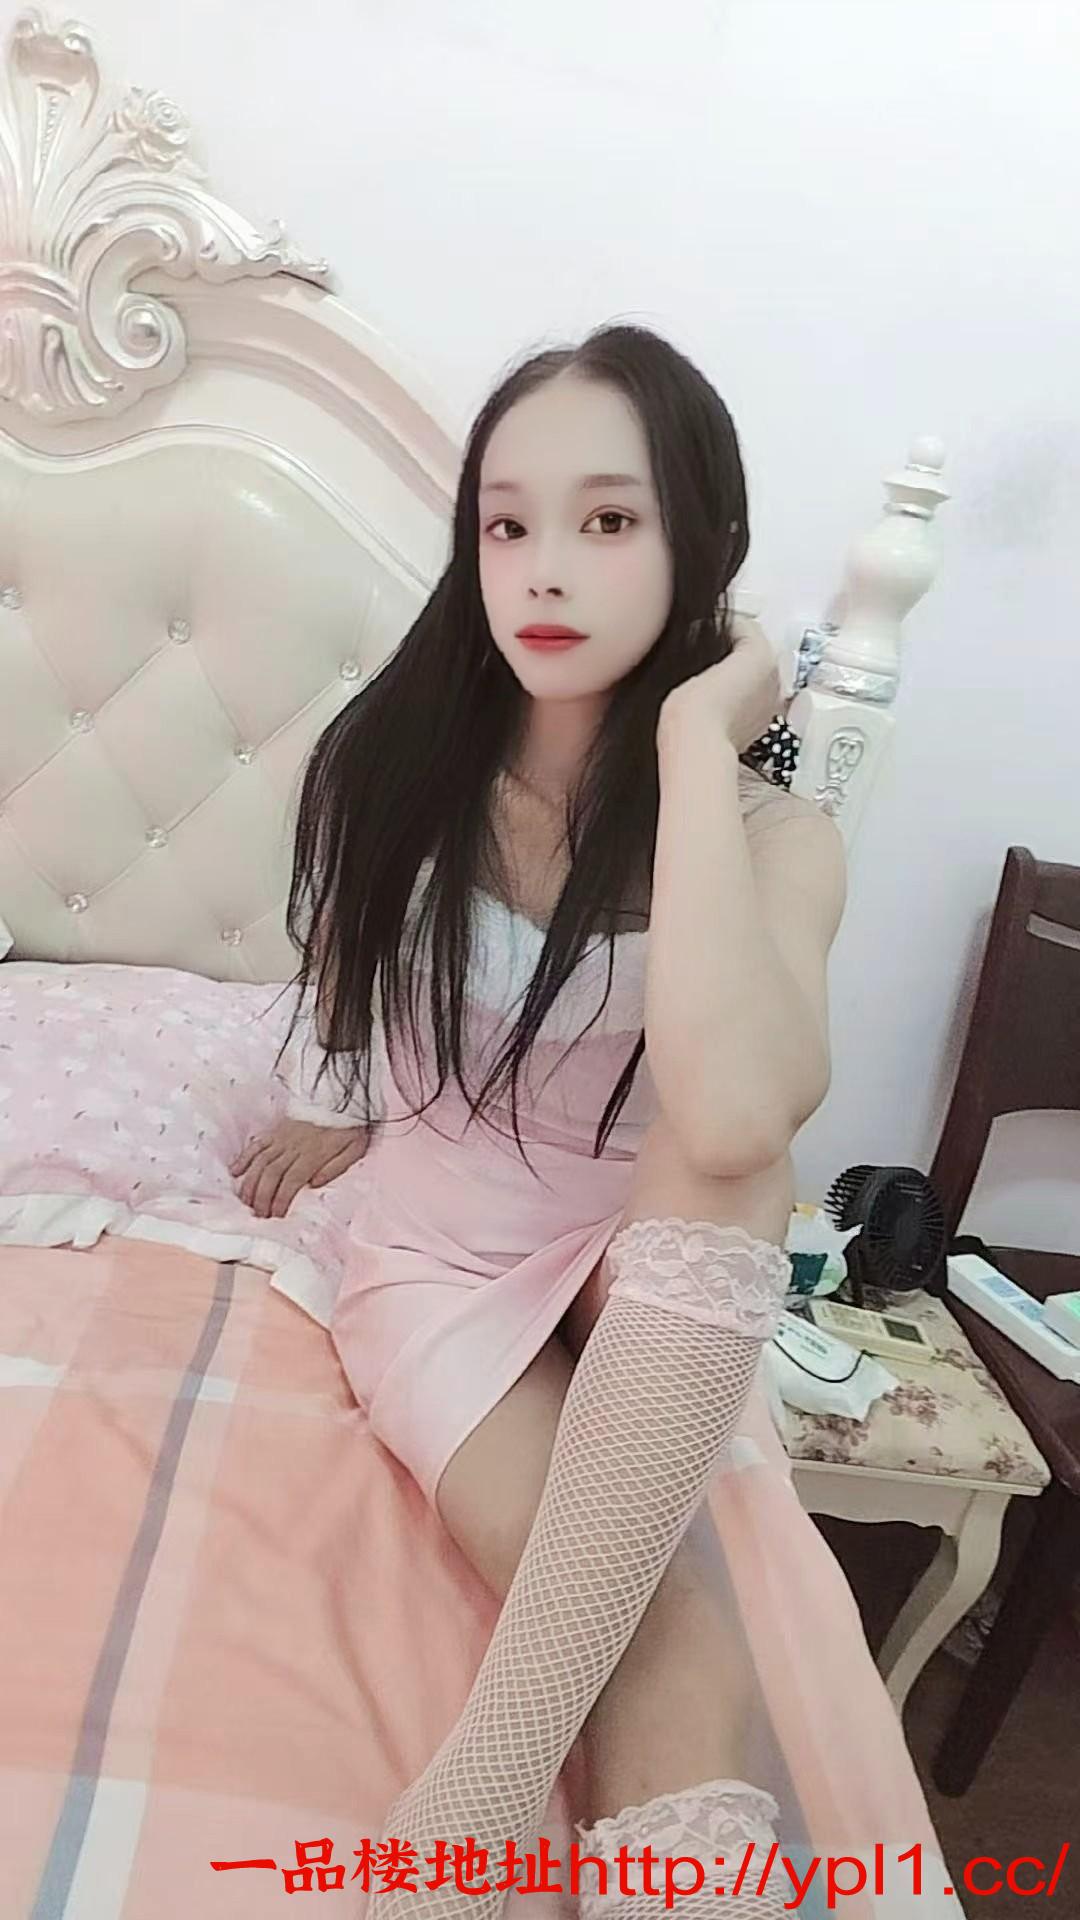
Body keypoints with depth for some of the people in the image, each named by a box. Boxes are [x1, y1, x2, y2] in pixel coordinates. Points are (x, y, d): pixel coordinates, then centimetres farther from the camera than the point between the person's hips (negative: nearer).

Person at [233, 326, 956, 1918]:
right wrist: (340, 1117, 20)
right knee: (661, 1646, -28)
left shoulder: (773, 834, -17)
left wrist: (694, 737, -32)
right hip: (436, 1260, 1)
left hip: (650, 1288, 0)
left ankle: (483, 1781, -33)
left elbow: (733, 1117, -40)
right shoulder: (390, 760, -9)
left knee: (734, 1162, -38)